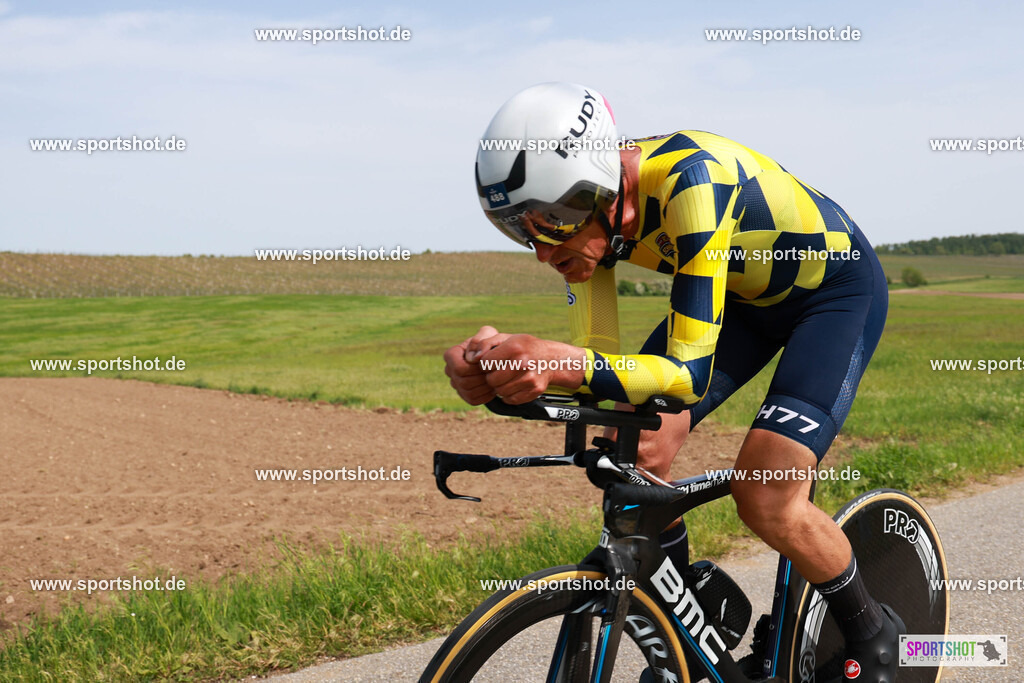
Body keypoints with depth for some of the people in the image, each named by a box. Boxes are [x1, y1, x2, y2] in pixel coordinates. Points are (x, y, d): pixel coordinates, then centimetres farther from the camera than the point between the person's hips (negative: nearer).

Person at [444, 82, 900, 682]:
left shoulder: (690, 182, -38)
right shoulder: (588, 204, -17)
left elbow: (691, 373, -40)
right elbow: (597, 359, -15)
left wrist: (565, 363, -55)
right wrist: (494, 363, -35)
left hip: (837, 287, -7)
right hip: (747, 292, 7)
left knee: (765, 499, -19)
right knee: (635, 454, -8)